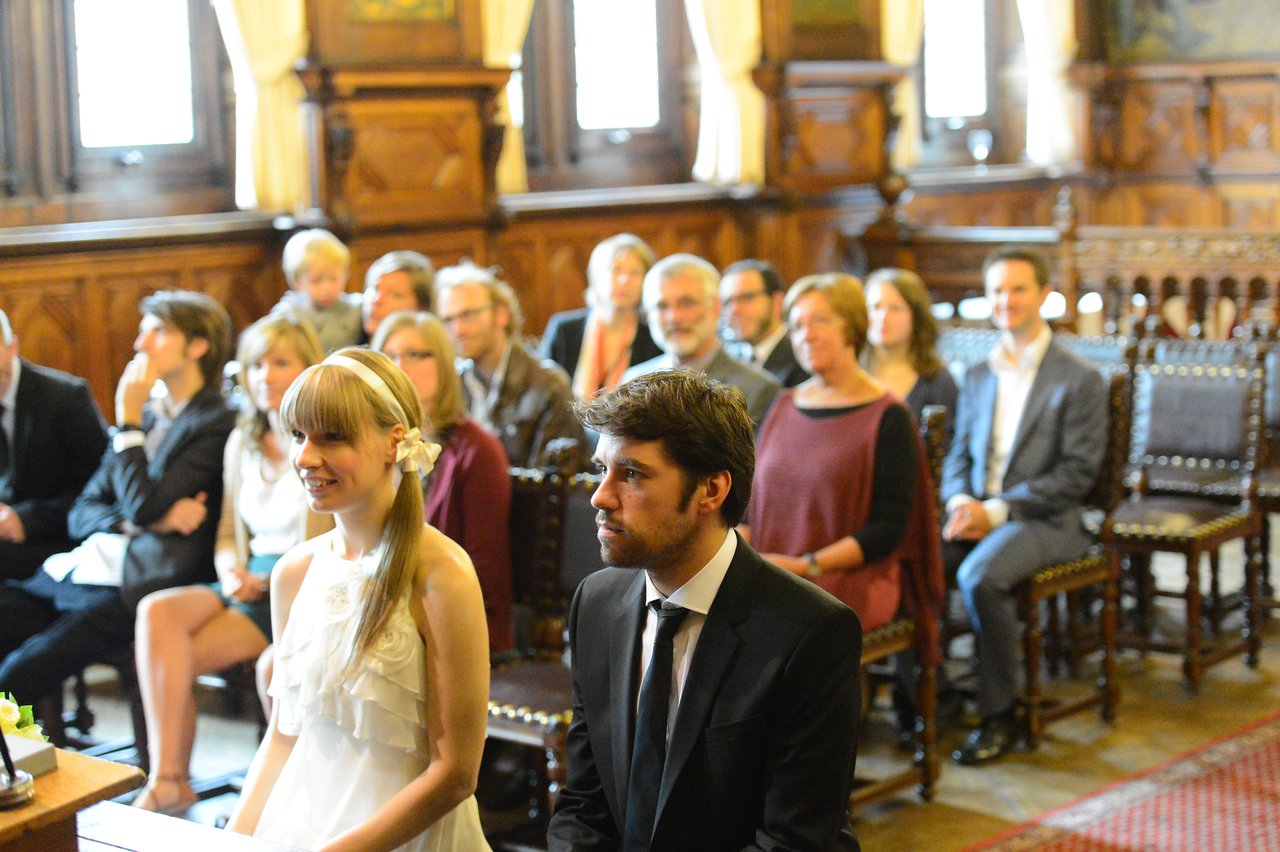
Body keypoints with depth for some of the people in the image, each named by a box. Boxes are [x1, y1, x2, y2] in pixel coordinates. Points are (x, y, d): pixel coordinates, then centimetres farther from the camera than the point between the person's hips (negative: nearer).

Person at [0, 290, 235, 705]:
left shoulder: (216, 425, -4)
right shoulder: (148, 412, 21)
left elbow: (142, 507, -14)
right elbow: (81, 513, 17)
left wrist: (128, 417, -5)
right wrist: (148, 519, -5)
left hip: (129, 589, -8)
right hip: (71, 573, 8)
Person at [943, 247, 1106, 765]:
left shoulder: (1079, 380, -2)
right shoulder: (978, 377, 18)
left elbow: (1076, 473, -8)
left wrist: (996, 510, -16)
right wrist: (959, 501, -6)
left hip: (1045, 522, -5)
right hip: (976, 515, 5)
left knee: (980, 576, -35)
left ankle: (999, 716, -20)